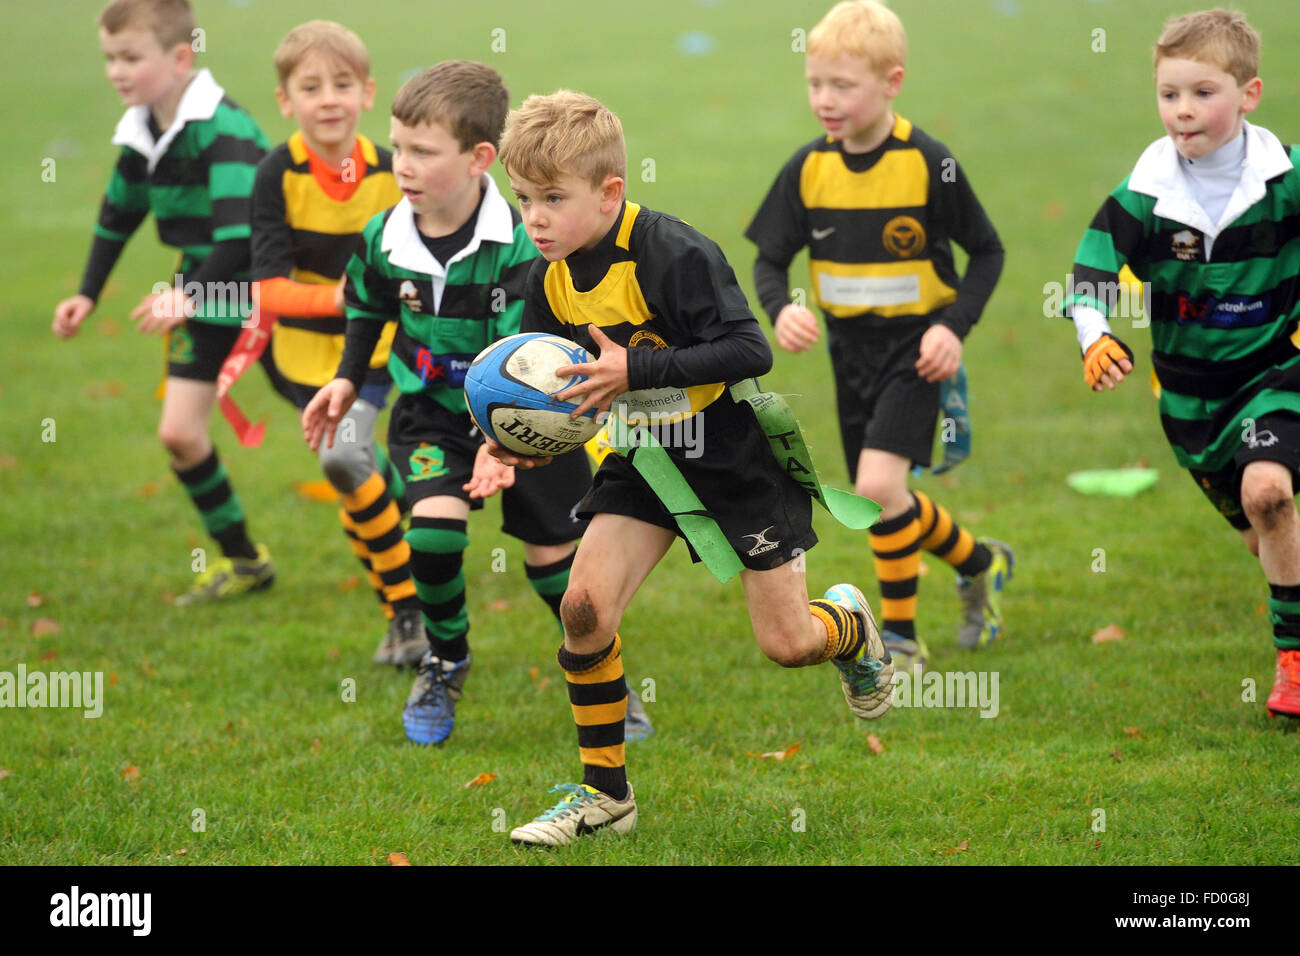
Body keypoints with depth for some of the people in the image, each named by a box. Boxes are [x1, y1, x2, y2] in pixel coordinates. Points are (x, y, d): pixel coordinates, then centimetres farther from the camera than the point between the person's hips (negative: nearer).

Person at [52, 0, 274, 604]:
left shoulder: (224, 129, -23)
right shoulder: (140, 133, 2)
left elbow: (241, 230, -31)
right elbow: (117, 218, 18)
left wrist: (190, 294, -40)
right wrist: (87, 295, 13)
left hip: (263, 290, -7)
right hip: (200, 298, 7)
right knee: (179, 432, 0)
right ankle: (240, 559, 13)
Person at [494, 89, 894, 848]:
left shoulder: (673, 254, -27)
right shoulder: (550, 280, -5)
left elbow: (749, 350, -31)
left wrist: (635, 370, -37)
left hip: (739, 458, -5)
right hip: (647, 460, 6)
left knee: (787, 644, -2)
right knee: (583, 605, -12)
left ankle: (850, 625, 37)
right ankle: (605, 793, 2)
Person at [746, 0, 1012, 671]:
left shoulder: (928, 164, -14)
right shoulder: (808, 168, -3)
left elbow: (987, 251, -3)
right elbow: (770, 258, 4)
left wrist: (954, 326, -16)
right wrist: (780, 309, -17)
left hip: (914, 347, -5)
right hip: (850, 350, 5)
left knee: (878, 486, -19)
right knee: (885, 504, 11)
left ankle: (899, 637, -2)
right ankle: (979, 564, 35)